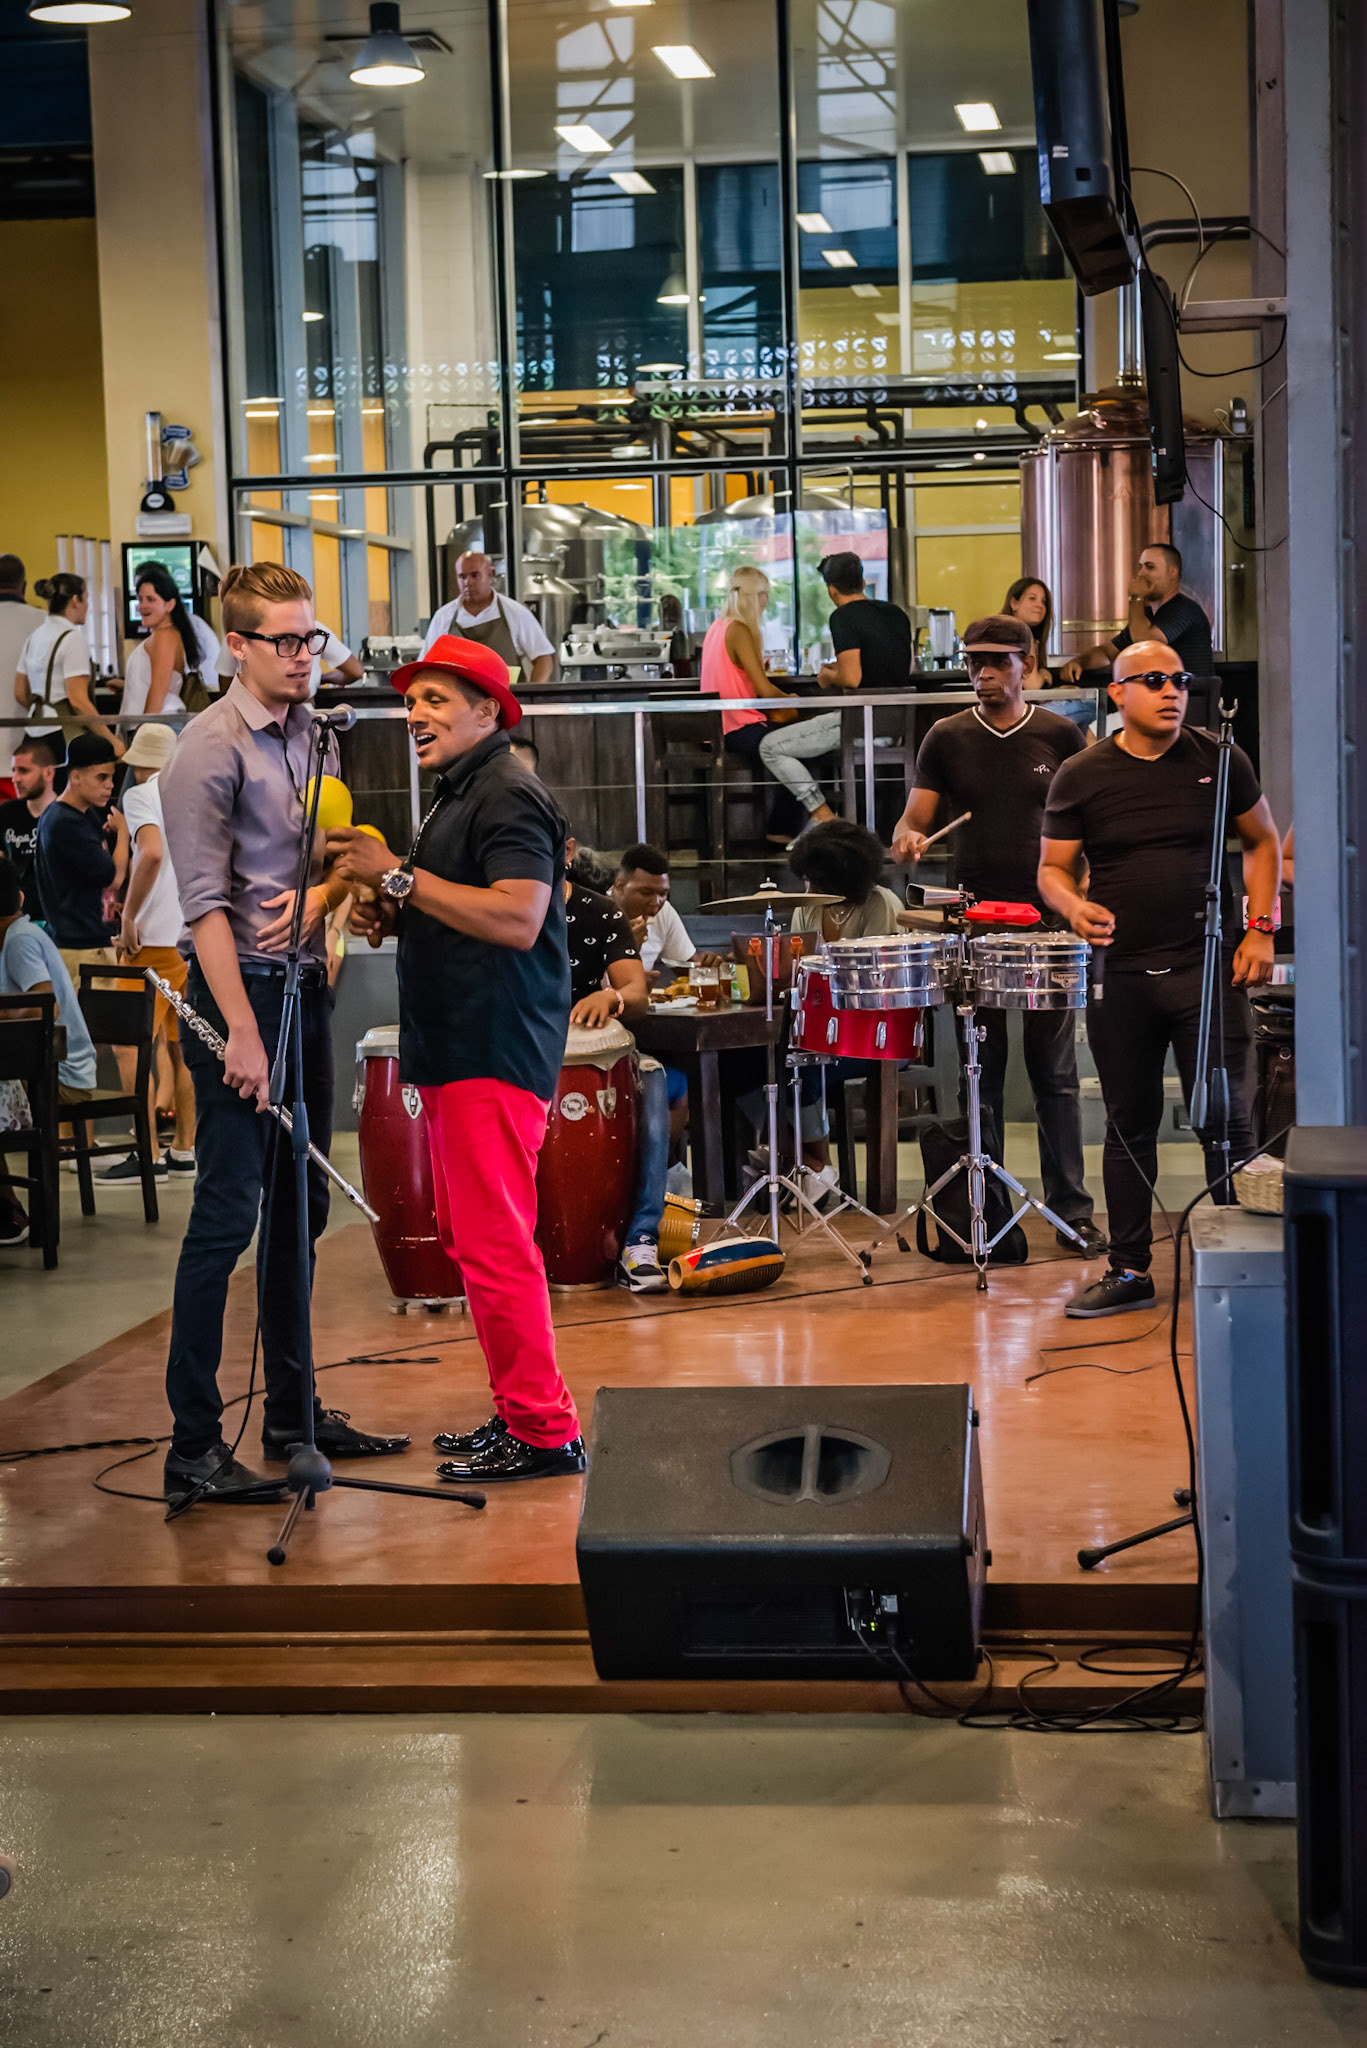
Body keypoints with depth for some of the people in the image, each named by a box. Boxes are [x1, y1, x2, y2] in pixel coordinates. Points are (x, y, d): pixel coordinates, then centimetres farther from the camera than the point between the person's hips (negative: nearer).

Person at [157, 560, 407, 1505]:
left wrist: (317, 897, -4)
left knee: (300, 1208, 15)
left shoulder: (310, 734, 12)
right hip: (240, 991, -8)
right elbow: (206, 901, -17)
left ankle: (294, 1410, 26)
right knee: (227, 1215, -8)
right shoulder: (212, 747, -12)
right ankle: (193, 1446, -3)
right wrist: (242, 1032, -21)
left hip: (304, 984, 8)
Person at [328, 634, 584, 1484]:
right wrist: (392, 916, 11)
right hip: (456, 1048, 11)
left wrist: (400, 877, -21)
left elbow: (517, 919, -25)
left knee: (494, 1241, -11)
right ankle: (521, 1412, 22)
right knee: (474, 1238, 14)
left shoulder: (510, 798, -12)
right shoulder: (458, 798, 21)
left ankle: (544, 1432, -5)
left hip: (495, 1053, -11)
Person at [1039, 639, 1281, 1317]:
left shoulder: (1220, 763, 4)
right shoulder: (1081, 776, 3)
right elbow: (1053, 868, 7)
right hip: (1119, 975, 1)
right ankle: (1128, 1270, 18)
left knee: (1225, 1120, -4)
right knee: (1129, 1122, 9)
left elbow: (1261, 841, 13)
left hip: (1208, 969, -1)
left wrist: (1260, 929, 2)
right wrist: (1073, 906, -16)